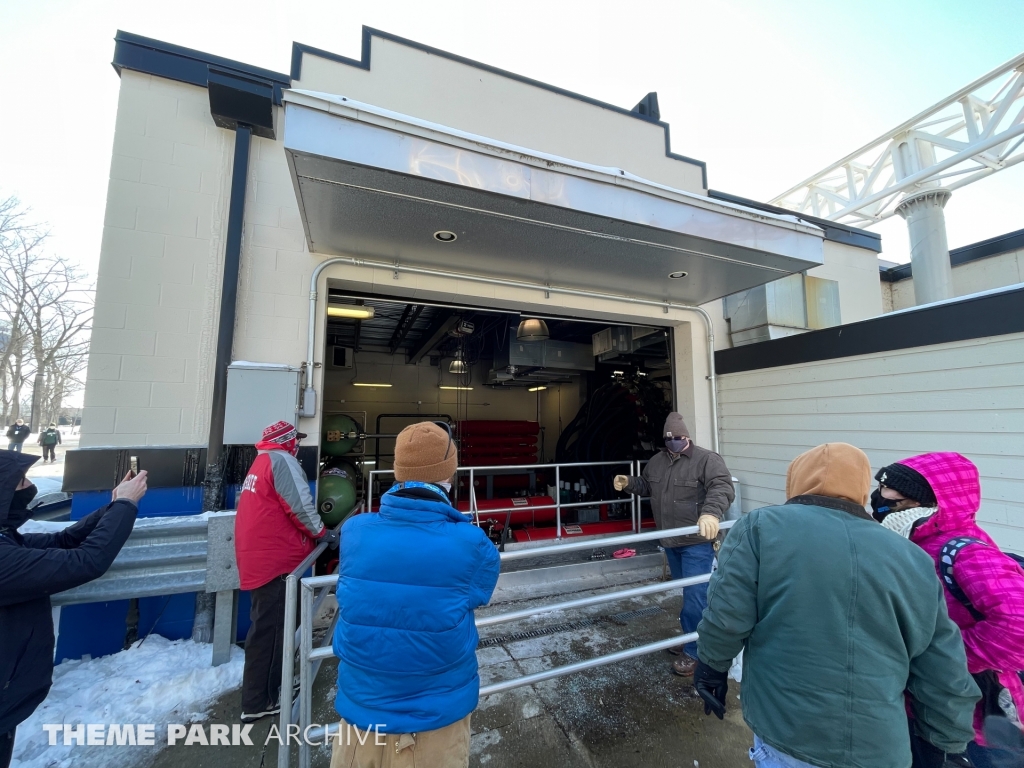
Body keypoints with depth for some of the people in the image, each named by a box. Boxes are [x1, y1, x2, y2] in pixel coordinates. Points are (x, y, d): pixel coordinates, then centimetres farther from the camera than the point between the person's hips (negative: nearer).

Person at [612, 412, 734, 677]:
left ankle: (693, 652, 16)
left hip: (697, 542, -7)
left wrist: (712, 512, -47)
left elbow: (723, 487, -30)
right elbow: (646, 486, 19)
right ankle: (689, 638, 40)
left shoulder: (707, 459, -15)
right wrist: (628, 483, -1)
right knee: (685, 593, 22)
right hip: (670, 541, 7)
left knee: (695, 596, -1)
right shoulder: (657, 461, 5)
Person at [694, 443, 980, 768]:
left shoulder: (762, 527, -12)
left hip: (787, 735, -4)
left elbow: (725, 617, -14)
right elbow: (944, 677, 7)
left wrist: (711, 666, 4)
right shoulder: (914, 560, 3)